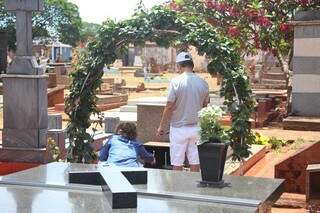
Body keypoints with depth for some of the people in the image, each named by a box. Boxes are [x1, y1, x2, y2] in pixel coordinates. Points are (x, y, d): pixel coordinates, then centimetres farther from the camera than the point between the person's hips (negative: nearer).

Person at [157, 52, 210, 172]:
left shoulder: (176, 82, -13)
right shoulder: (203, 83, 0)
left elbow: (169, 107, -11)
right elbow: (205, 105, 10)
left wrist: (161, 126, -3)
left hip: (179, 127, -4)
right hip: (196, 127, 4)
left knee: (177, 164, 4)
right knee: (195, 162, 10)